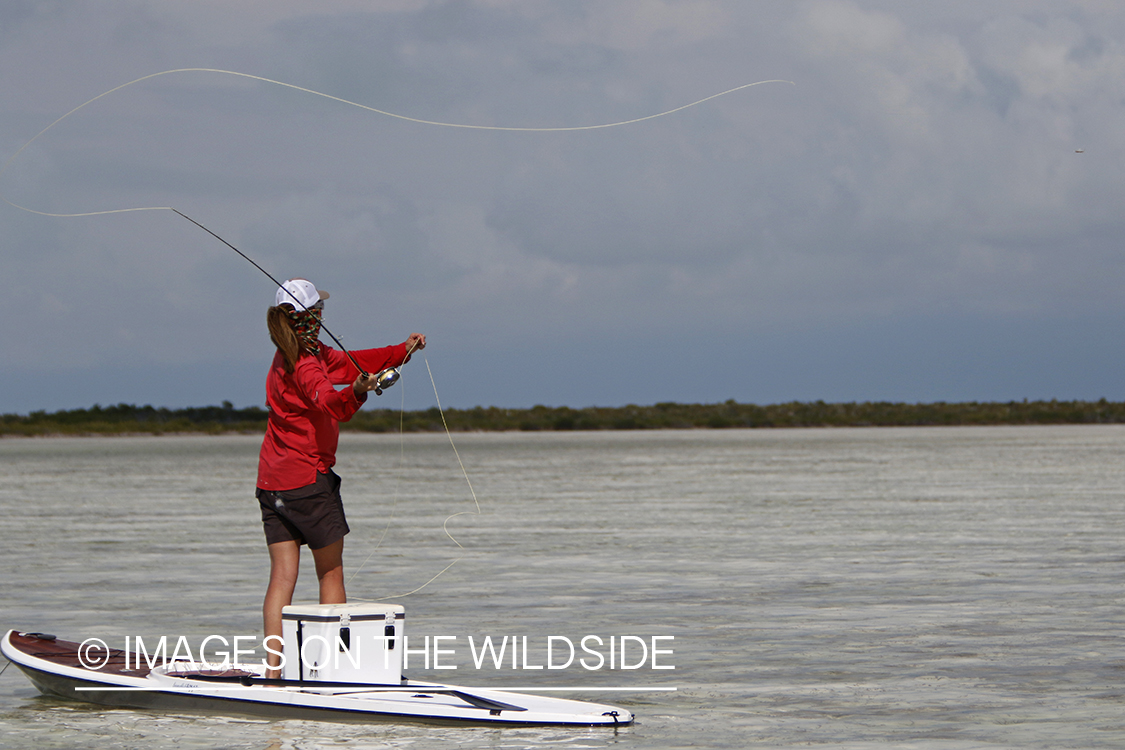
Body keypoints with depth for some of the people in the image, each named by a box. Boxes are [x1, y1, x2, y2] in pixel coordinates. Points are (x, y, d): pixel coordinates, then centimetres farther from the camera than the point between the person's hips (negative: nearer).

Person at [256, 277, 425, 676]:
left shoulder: (302, 355, 11)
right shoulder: (305, 366, -17)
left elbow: (348, 363, 18)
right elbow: (330, 404, -35)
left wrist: (401, 351, 18)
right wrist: (356, 391, -53)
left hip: (272, 482, 8)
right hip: (308, 479, -8)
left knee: (282, 576, 2)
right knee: (331, 573, 5)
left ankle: (273, 667, -7)